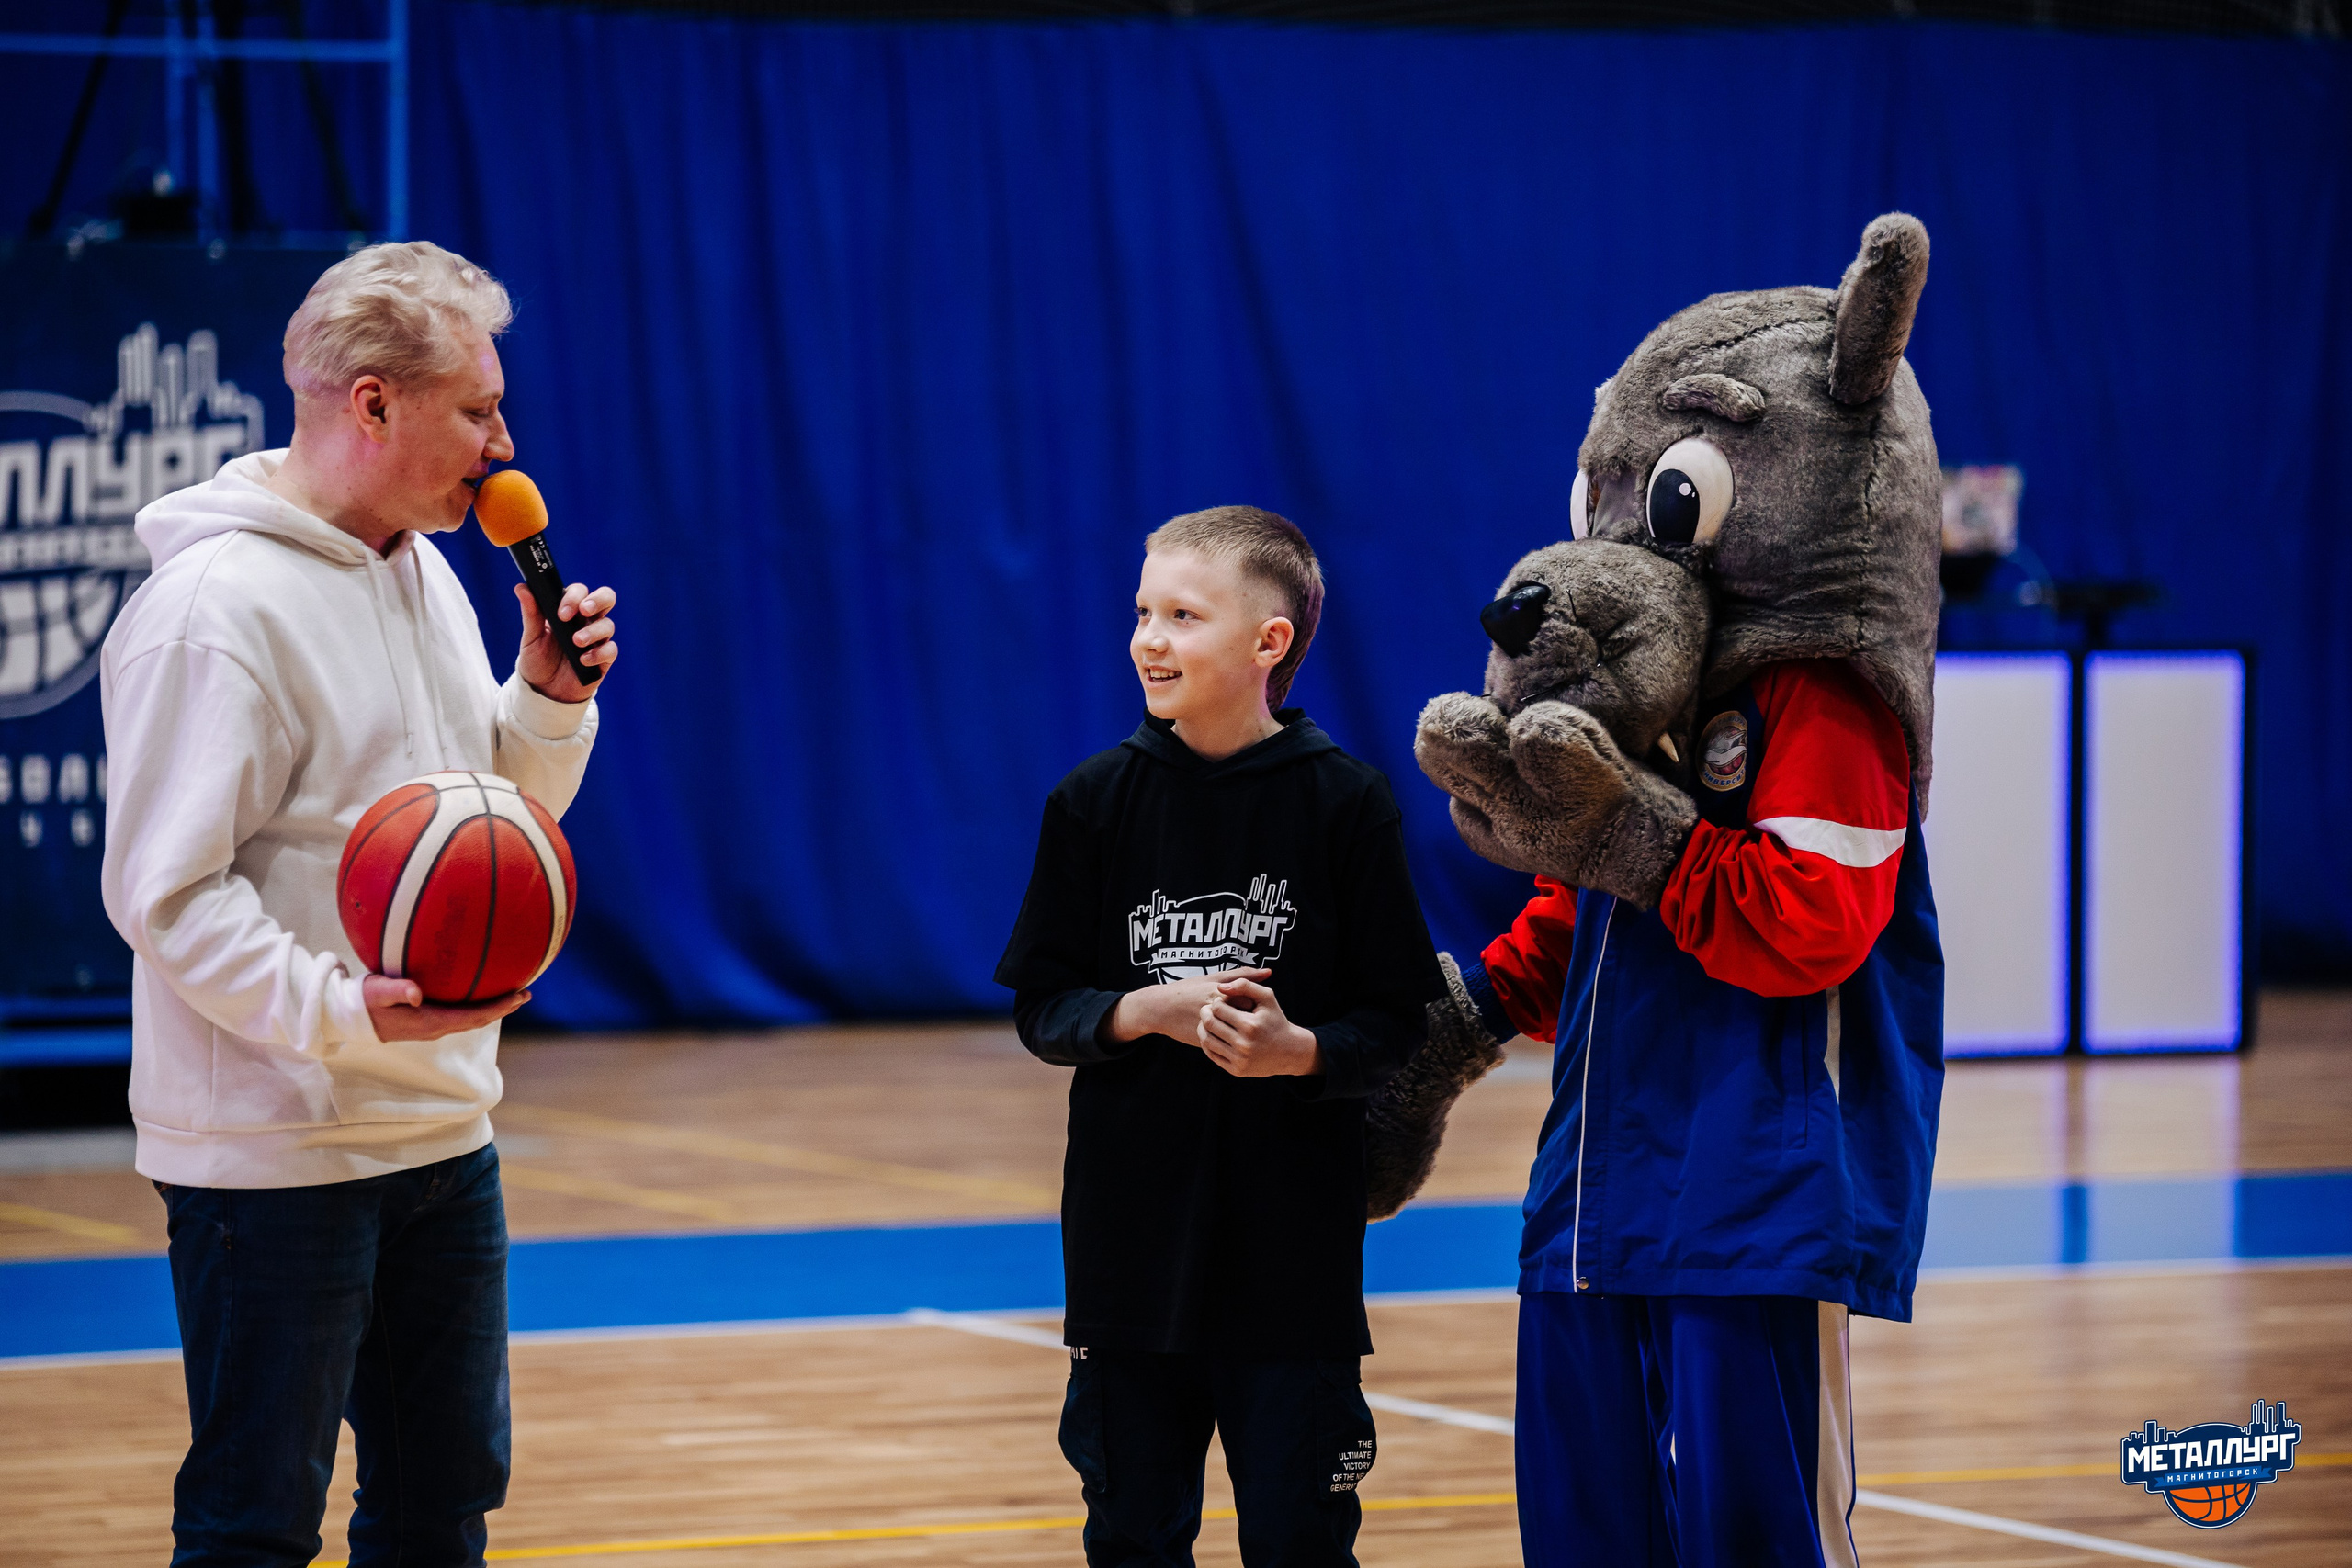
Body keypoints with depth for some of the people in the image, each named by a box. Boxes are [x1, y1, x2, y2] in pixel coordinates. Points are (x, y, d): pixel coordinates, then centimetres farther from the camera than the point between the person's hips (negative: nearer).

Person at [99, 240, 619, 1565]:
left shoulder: (425, 574, 12)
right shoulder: (216, 604, -16)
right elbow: (168, 892, -20)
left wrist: (550, 699, 2)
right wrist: (339, 1010, -30)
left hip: (443, 1134, 9)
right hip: (274, 1152, -9)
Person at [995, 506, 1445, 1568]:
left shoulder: (1343, 801, -5)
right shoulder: (1096, 801, 1)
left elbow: (1396, 1022, -2)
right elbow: (1043, 1007, 4)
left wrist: (1296, 1049, -21)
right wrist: (1154, 1010, -14)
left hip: (1294, 1250, -2)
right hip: (1132, 1239, 2)